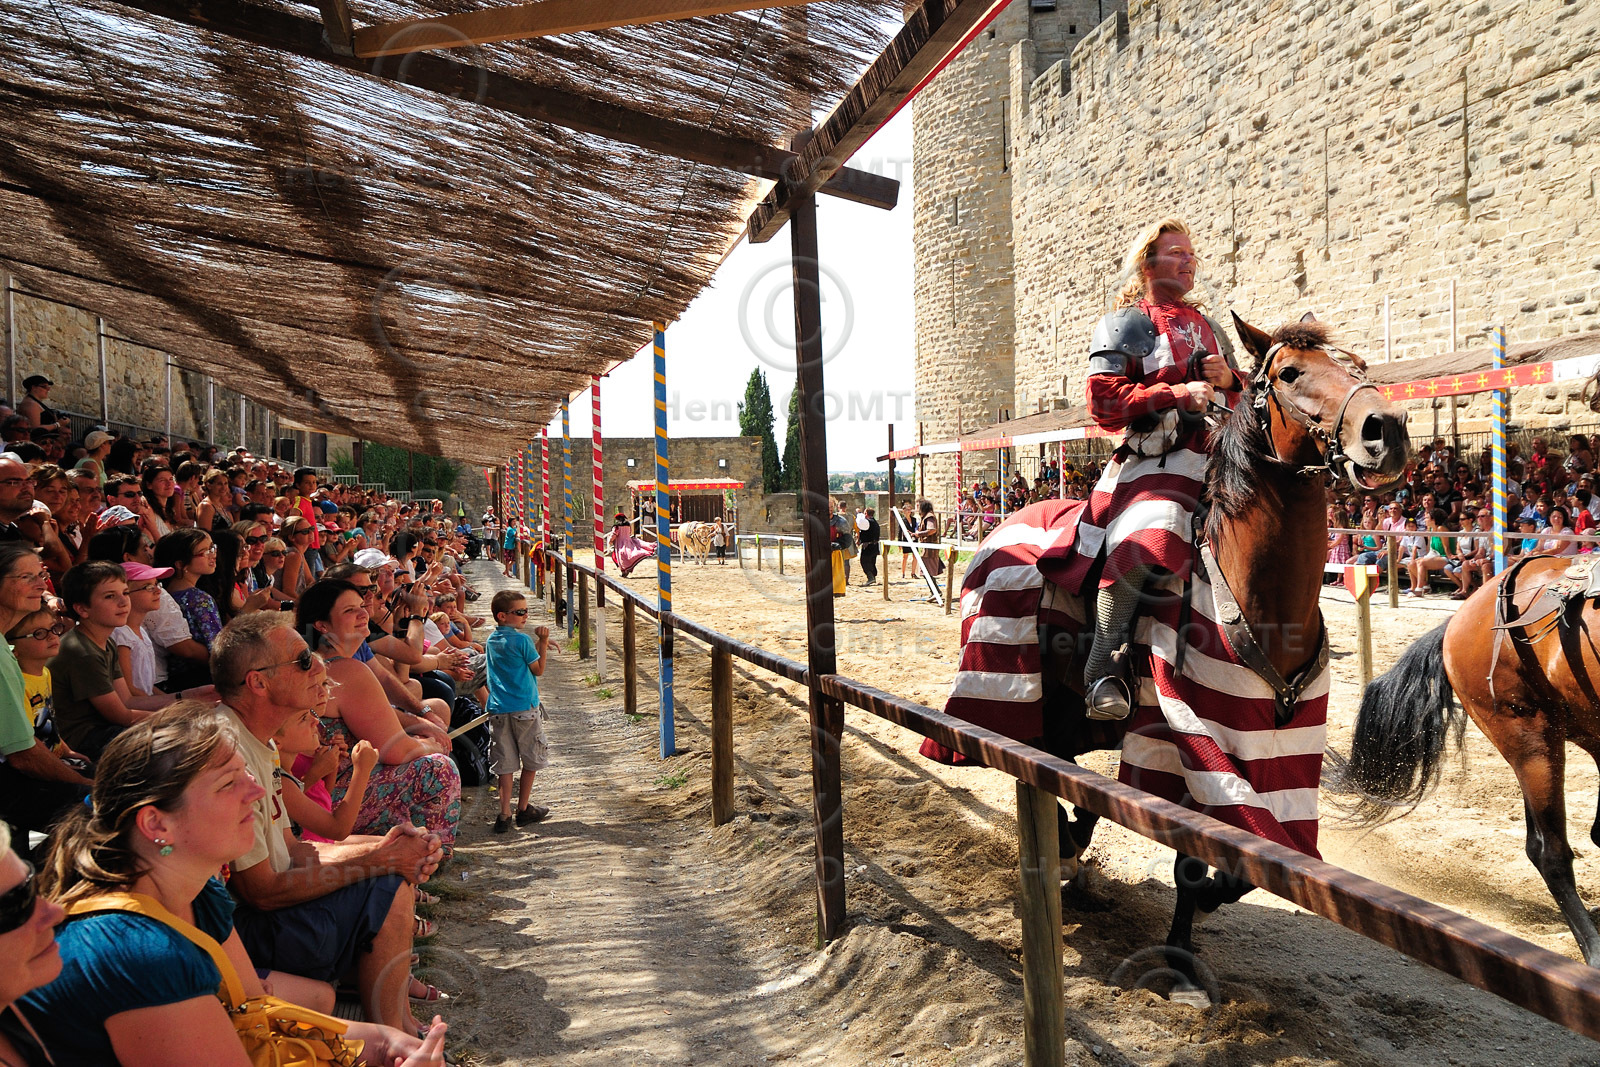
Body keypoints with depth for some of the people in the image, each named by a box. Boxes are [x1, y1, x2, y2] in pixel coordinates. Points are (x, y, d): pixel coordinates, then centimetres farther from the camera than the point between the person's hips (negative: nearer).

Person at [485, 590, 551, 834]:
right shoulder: (522, 640, -12)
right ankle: (523, 809, 18)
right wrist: (542, 644, 0)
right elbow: (538, 670, -3)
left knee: (505, 763, 7)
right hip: (524, 707, -5)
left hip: (498, 710, 5)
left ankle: (504, 814, 3)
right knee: (531, 760, 11)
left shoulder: (492, 640, 9)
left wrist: (539, 645, 14)